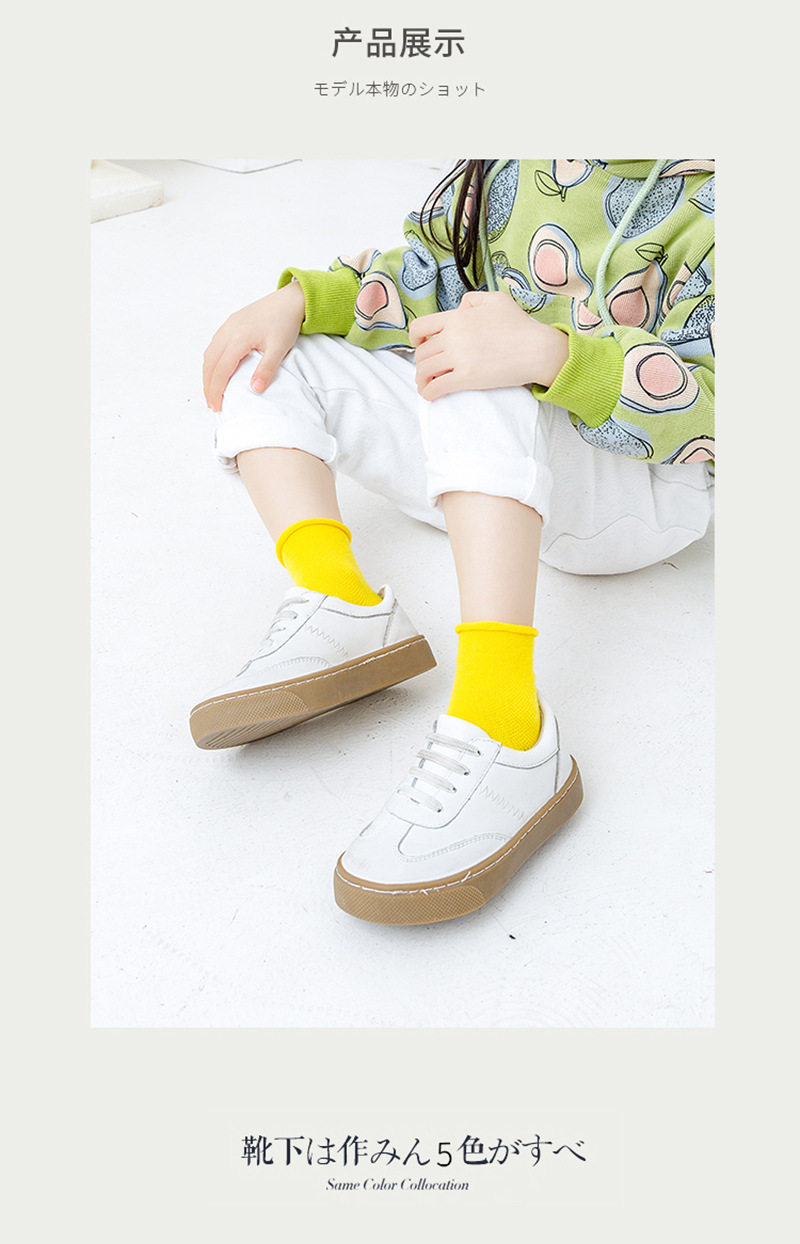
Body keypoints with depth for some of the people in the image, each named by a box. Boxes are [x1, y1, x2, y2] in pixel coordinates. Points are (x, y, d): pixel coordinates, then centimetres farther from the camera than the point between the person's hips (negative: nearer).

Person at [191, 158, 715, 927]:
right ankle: (338, 604, -25)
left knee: (476, 383, -39)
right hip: (491, 483, 8)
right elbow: (427, 271, 14)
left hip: (646, 484, -7)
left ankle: (503, 731, -49)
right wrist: (298, 298, -3)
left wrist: (545, 351, -41)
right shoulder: (510, 166, 5)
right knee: (269, 359, 0)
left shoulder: (708, 199, -15)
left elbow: (703, 399, -24)